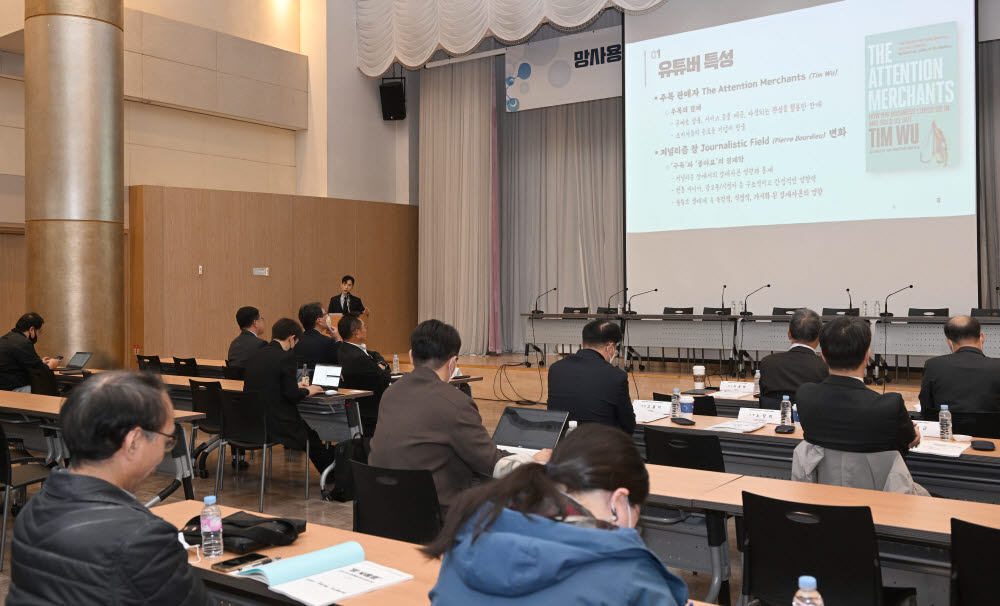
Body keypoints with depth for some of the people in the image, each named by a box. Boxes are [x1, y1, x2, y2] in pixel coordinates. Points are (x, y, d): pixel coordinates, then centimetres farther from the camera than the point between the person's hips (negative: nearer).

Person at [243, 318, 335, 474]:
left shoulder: (256, 354, 8)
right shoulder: (286, 356, -15)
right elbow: (291, 394, -16)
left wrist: (296, 387, 22)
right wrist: (307, 391, 4)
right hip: (275, 424, -8)